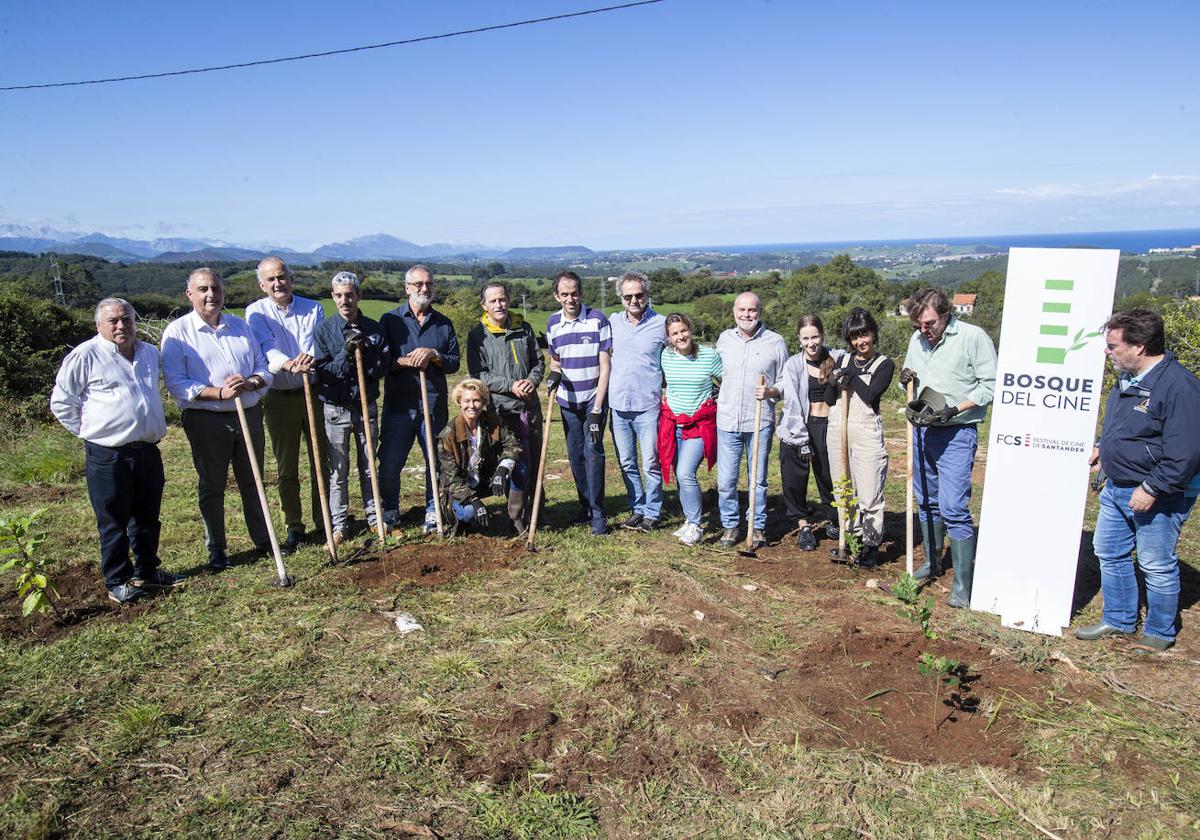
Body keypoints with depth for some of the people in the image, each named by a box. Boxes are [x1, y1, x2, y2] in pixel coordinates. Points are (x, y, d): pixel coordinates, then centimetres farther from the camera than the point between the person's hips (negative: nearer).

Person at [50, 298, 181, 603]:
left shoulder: (150, 353, 11)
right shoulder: (85, 355, -8)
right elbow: (61, 402, -3)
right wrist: (90, 430, -3)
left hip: (148, 450, 6)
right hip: (108, 456, -6)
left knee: (148, 518, 16)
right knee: (113, 522, 4)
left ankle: (147, 571, 31)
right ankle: (118, 581, 16)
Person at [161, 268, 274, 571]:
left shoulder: (240, 325, 9)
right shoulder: (177, 332, -5)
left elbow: (263, 368, 7)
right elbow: (176, 384, -13)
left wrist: (251, 383, -15)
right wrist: (219, 393, -23)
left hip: (249, 415, 4)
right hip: (206, 421, -3)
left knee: (252, 482, 15)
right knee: (212, 487, 9)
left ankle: (262, 540, 29)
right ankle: (216, 550, 23)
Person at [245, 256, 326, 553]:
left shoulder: (313, 309, 4)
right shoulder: (256, 312, -1)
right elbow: (267, 348, -17)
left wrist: (310, 357, -34)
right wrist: (289, 364, -38)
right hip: (279, 398, -1)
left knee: (321, 461, 7)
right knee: (286, 467, 6)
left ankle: (323, 521, 21)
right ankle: (294, 527, 16)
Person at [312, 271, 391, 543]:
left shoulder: (374, 329, 0)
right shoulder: (323, 330, -5)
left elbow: (383, 368, -6)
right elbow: (322, 372, -10)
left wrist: (363, 351, -20)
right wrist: (346, 353, -22)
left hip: (366, 407, 2)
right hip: (336, 409, -2)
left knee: (369, 466, 13)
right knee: (338, 470, 6)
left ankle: (374, 515, 25)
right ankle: (339, 523, 16)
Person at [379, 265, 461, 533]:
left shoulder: (443, 324, 11)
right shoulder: (390, 320, 5)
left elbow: (454, 362, 8)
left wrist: (434, 355, -10)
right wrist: (405, 361, -16)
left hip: (435, 404, 2)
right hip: (398, 405, -1)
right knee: (389, 464, 3)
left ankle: (433, 512, 20)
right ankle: (390, 510, 23)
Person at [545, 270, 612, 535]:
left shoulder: (598, 320, -11)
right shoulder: (552, 323, 3)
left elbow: (605, 366, -12)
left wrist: (597, 409, -16)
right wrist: (554, 373, -9)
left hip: (594, 399, -4)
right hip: (568, 400, 5)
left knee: (593, 452, -10)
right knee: (575, 455, 9)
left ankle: (598, 513, -3)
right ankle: (585, 506, 23)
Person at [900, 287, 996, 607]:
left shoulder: (973, 337, -12)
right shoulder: (917, 339, 9)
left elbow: (991, 385, -11)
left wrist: (955, 409, -20)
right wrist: (906, 379, -1)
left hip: (956, 434, -7)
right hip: (923, 430, 7)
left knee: (953, 508, -11)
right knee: (926, 502, 16)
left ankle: (963, 584, -3)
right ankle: (932, 562, 33)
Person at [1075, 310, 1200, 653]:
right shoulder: (1129, 378, 7)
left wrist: (1152, 489, -24)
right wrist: (1102, 448, 17)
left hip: (1158, 496, -9)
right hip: (1116, 488, 9)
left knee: (1157, 566, 5)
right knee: (1109, 553, 17)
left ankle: (1159, 632, 23)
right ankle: (1118, 619, 33)